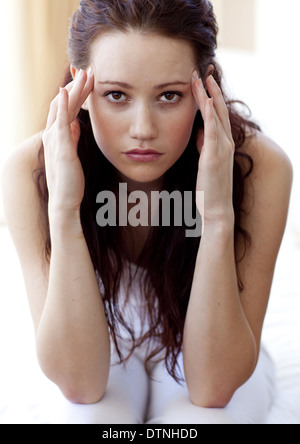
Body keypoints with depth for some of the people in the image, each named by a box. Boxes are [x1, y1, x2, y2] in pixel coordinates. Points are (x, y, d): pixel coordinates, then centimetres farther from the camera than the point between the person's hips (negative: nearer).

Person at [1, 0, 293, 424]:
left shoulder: (259, 167, -27)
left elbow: (213, 387, -26)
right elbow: (79, 384, -26)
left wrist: (218, 218, -40)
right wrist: (64, 211, -39)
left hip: (219, 359, 1)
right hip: (103, 355, 0)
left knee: (200, 419, -30)